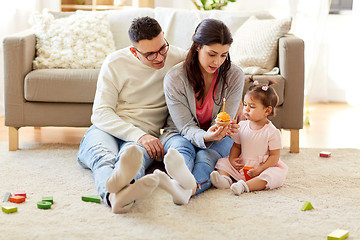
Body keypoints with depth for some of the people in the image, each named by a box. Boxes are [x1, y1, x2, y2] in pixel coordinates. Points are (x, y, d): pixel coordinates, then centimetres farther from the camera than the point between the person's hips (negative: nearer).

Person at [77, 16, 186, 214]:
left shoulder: (178, 58, 5)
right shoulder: (115, 63, 1)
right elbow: (101, 113, -6)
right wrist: (138, 135, -23)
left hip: (144, 136, 1)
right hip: (107, 129, 0)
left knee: (132, 153, -39)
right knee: (103, 156, -39)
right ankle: (116, 193, -76)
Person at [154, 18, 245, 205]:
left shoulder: (234, 76, -9)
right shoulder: (174, 78, -15)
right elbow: (186, 126, -17)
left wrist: (222, 129, -36)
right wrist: (205, 136, -41)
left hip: (217, 140, 1)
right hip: (180, 135, -1)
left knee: (205, 157, -35)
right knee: (183, 148, -37)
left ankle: (187, 189, -71)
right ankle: (184, 180, -75)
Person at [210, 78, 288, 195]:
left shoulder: (272, 132, -14)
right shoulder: (242, 126, 2)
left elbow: (274, 156, -14)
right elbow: (236, 146, 12)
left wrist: (260, 169, -24)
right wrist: (232, 159, -8)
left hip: (264, 167, -5)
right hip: (241, 166, 5)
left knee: (274, 175, -33)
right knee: (223, 162, -3)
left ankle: (245, 186, -46)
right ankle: (224, 179, -30)